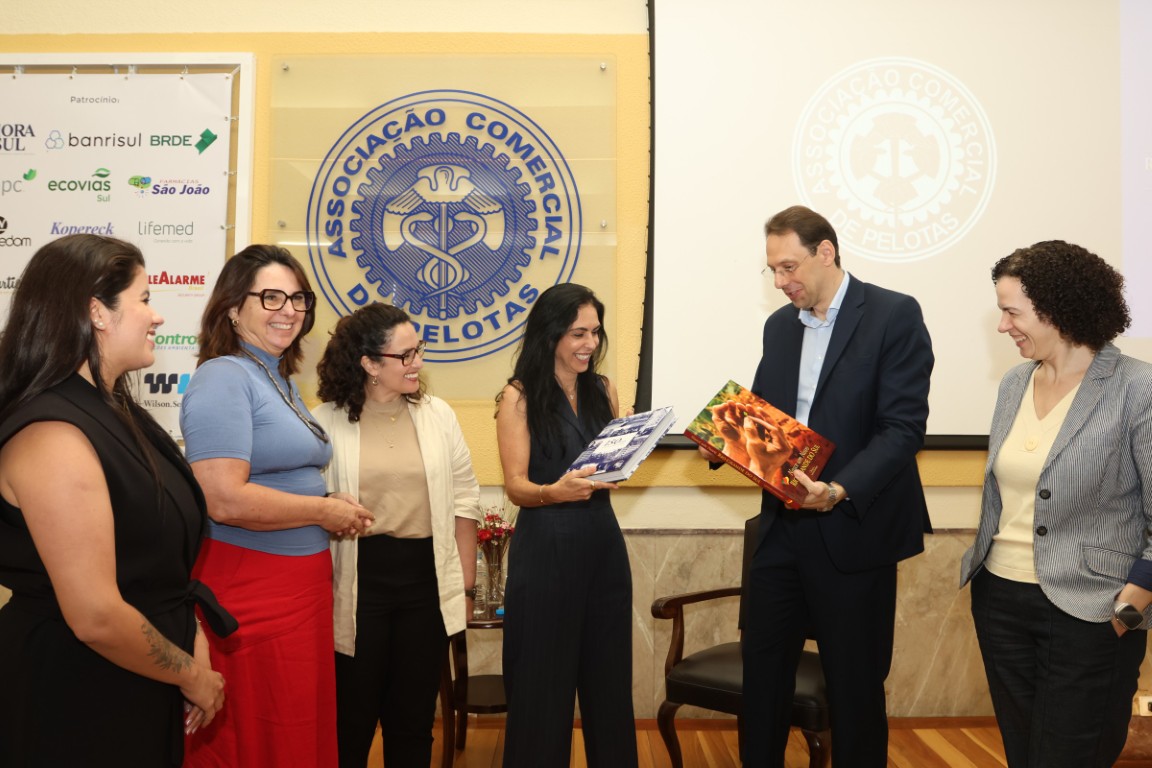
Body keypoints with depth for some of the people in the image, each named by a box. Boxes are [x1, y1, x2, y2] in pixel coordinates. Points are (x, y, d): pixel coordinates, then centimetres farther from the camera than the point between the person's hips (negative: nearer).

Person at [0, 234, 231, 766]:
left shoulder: (111, 410, 6)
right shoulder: (53, 436, -24)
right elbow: (97, 618, -27)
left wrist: (192, 642, 2)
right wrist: (192, 676, -13)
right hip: (76, 706, -9)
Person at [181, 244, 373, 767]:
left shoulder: (281, 381, 13)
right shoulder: (224, 377, -14)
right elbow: (225, 499, -25)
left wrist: (336, 512, 7)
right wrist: (326, 511, -13)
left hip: (302, 584, 9)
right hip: (249, 590, -9)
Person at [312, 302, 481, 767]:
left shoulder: (438, 416, 3)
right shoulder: (327, 422, -5)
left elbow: (464, 501, 6)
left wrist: (467, 586, 5)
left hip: (426, 579, 2)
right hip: (360, 581, -2)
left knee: (414, 713, 14)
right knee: (353, 713, 11)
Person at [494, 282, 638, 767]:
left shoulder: (603, 390, 8)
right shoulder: (519, 397, -6)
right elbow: (516, 486, -12)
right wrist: (555, 491, -31)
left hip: (603, 543, 5)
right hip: (546, 549, -4)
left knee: (608, 672, 12)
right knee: (544, 678, 5)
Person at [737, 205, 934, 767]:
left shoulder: (895, 315, -8)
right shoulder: (779, 325, 12)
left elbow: (903, 426, -16)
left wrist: (841, 490, -29)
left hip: (854, 528, -5)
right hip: (782, 525, 6)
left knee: (854, 682, 9)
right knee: (762, 669, 12)